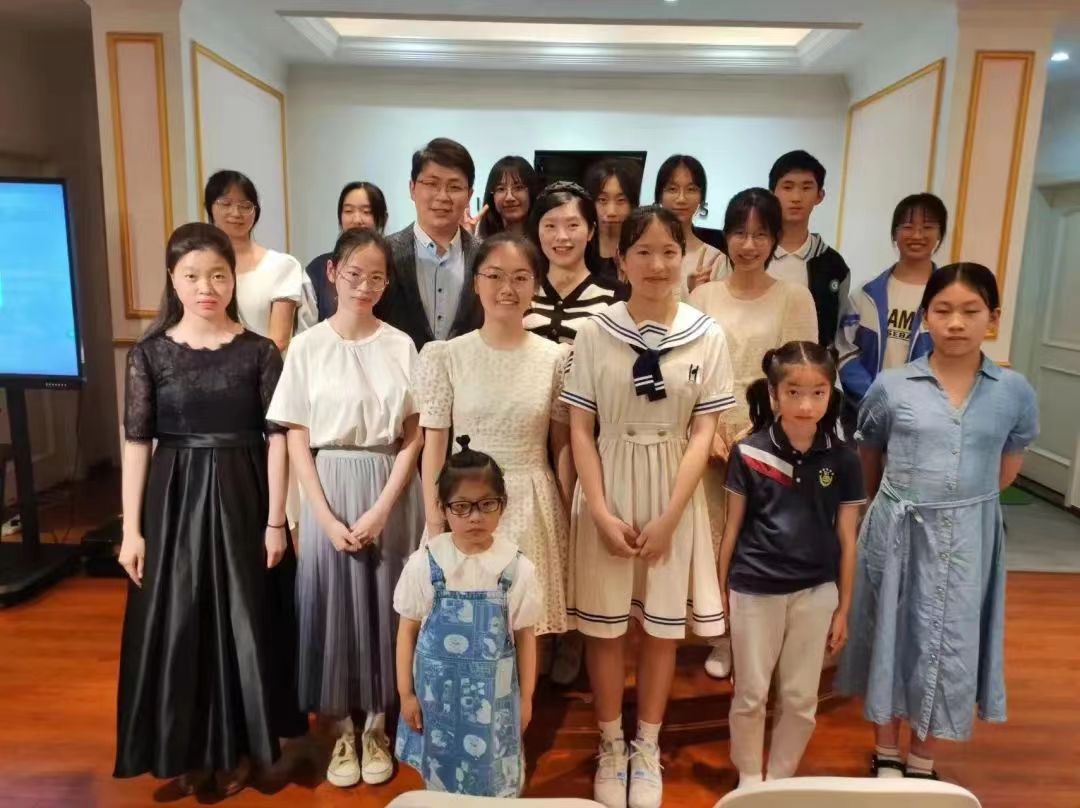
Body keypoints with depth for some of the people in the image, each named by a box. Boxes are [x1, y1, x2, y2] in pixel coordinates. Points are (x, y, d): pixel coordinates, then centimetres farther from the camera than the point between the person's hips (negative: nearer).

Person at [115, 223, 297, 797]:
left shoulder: (259, 351, -3)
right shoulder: (150, 353, 0)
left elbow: (277, 438, -3)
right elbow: (136, 443, -1)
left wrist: (276, 521, -6)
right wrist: (132, 529, -4)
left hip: (241, 499, -1)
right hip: (174, 501, 1)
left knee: (241, 621, 8)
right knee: (177, 624, 8)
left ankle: (236, 748, 28)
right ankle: (187, 749, 29)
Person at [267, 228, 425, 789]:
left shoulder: (401, 346, 0)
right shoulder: (307, 346, -1)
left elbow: (413, 437, -1)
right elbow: (296, 440, -3)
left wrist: (381, 510, -9)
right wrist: (327, 517, -10)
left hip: (390, 493, 1)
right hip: (329, 491, 0)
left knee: (383, 605, 8)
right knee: (331, 603, 6)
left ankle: (376, 727, 29)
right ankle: (343, 732, 27)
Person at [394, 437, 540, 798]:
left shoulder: (517, 567, -12)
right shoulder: (424, 564, -12)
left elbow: (524, 636, -2)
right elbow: (408, 630, -2)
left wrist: (525, 697, 4)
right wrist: (406, 693, 1)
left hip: (494, 693, 0)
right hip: (438, 689, 1)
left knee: (494, 780, 14)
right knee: (441, 777, 18)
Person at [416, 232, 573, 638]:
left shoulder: (556, 357, 0)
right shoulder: (446, 356, -3)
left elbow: (562, 445, 4)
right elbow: (434, 445, -2)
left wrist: (569, 517, 3)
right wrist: (434, 523, -5)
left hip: (533, 506, 1)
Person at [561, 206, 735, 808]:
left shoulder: (708, 335, -3)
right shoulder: (595, 332, -5)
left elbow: (703, 432, -3)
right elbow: (581, 429, -3)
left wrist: (669, 517, -10)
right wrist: (602, 512, -11)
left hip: (674, 493, 1)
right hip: (608, 491, 0)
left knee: (663, 627, 13)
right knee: (605, 627, 10)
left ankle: (648, 749, 34)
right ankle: (611, 748, 32)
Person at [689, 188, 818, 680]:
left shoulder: (794, 298, 0)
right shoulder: (704, 296, 6)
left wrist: (753, 433, -11)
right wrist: (711, 431, -8)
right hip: (710, 436, 2)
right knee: (715, 539, 7)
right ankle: (722, 640, 24)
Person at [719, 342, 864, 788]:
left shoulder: (843, 459, -5)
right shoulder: (748, 452, -10)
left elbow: (846, 540, 2)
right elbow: (733, 527, -1)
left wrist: (843, 608, 6)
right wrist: (720, 589, 3)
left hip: (815, 592, 2)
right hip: (754, 591, -1)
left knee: (801, 700, 15)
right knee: (750, 695, 13)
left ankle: (781, 779, 37)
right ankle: (749, 779, 36)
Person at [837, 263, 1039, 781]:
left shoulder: (1015, 392, -3)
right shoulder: (891, 386, -7)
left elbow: (1007, 469, 11)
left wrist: (964, 499, 10)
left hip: (967, 537, 1)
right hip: (897, 532, -1)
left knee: (950, 646, 11)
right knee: (892, 637, 11)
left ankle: (922, 762, 33)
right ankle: (886, 755, 33)